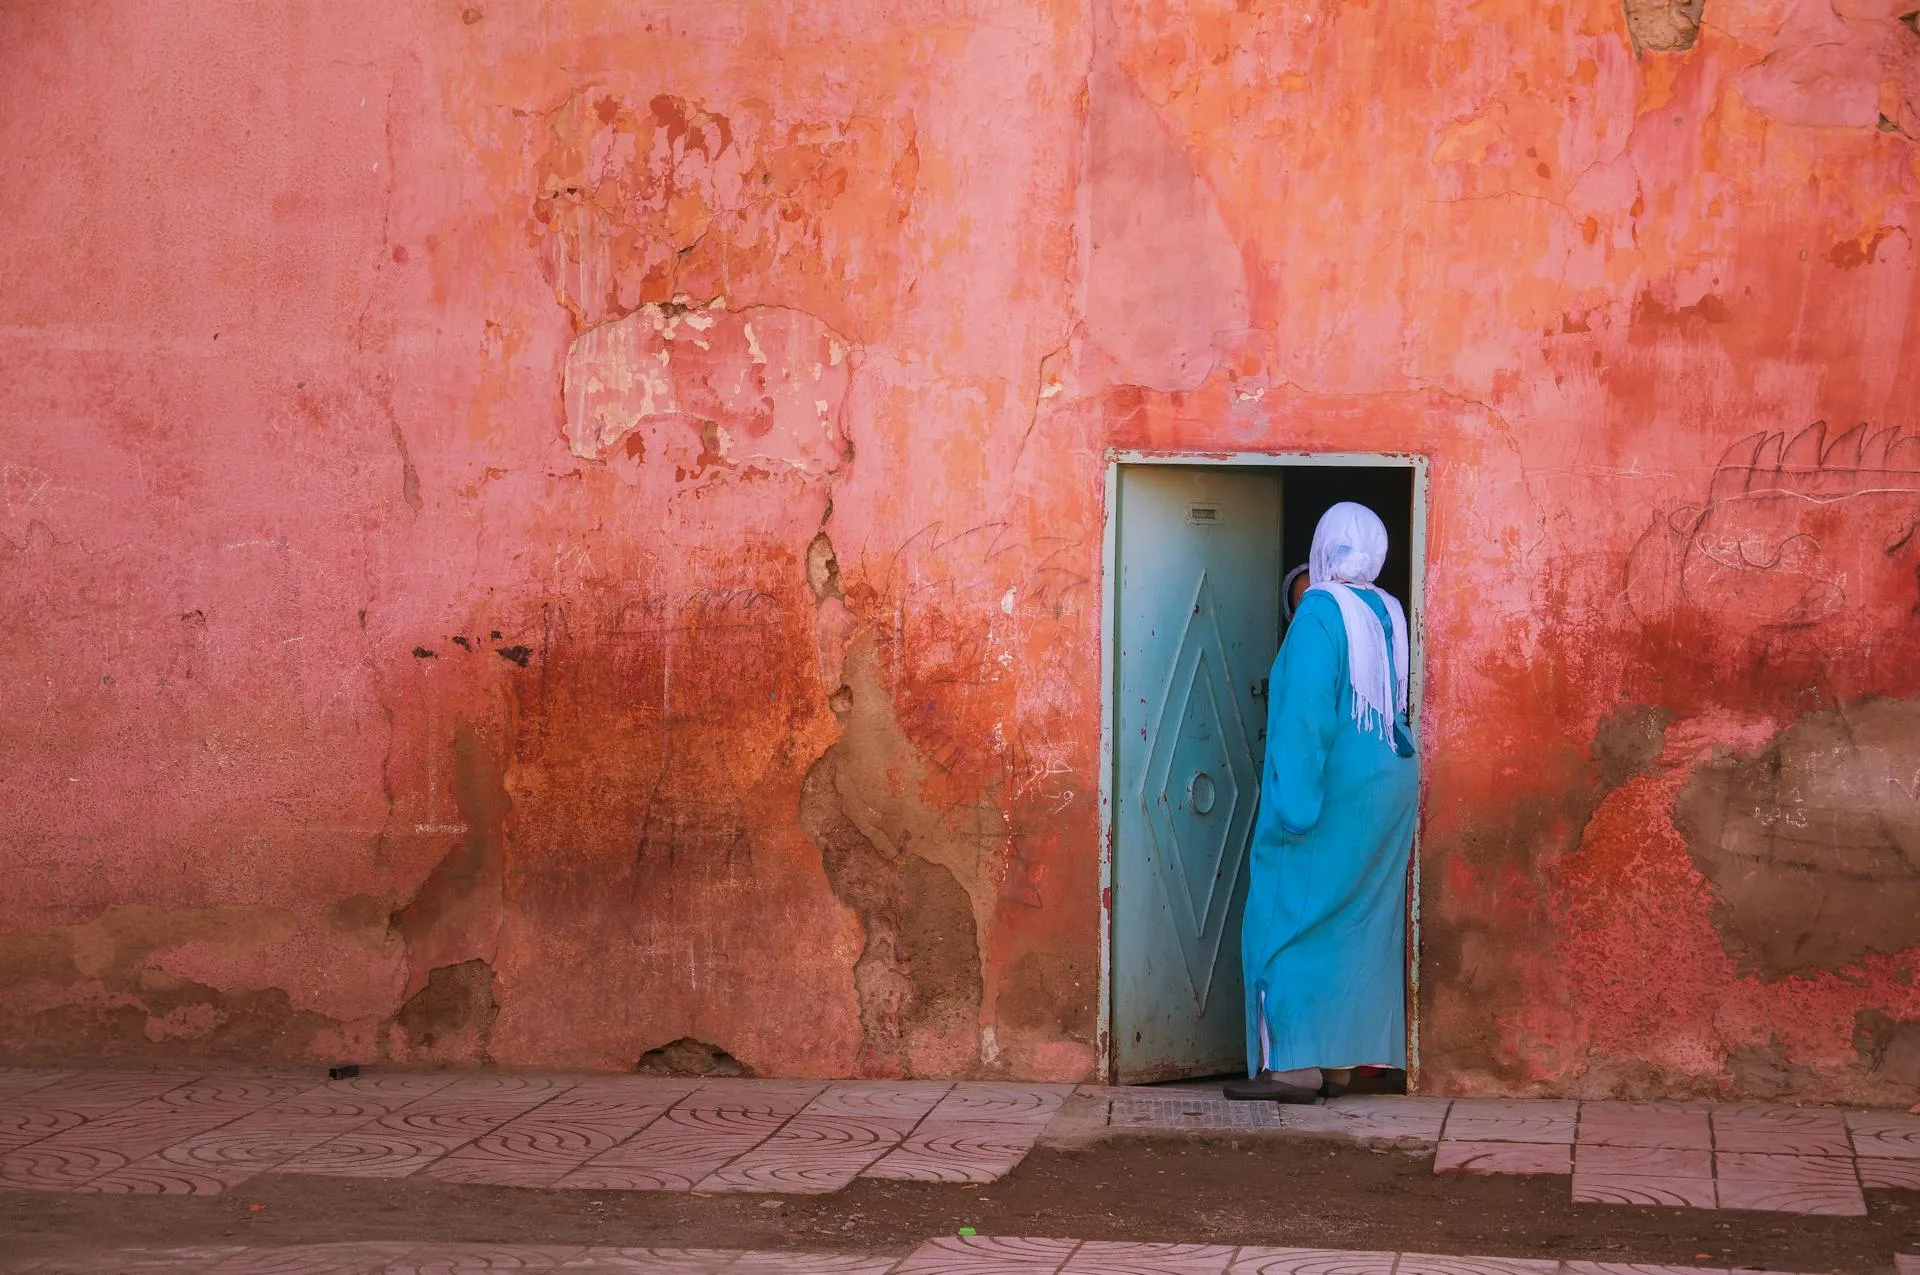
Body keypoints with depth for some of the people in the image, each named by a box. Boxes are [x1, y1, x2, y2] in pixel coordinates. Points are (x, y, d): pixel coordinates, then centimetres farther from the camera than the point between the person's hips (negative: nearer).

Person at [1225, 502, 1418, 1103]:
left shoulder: (1320, 610, -13)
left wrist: (1293, 802, -20)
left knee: (1291, 918, -4)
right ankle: (1338, 1060, 12)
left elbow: (1304, 712, -19)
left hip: (1333, 795, -8)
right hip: (1390, 792, 8)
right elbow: (1402, 704, 12)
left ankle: (1294, 1062, -9)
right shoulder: (1390, 614, 9)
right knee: (1358, 922, 10)